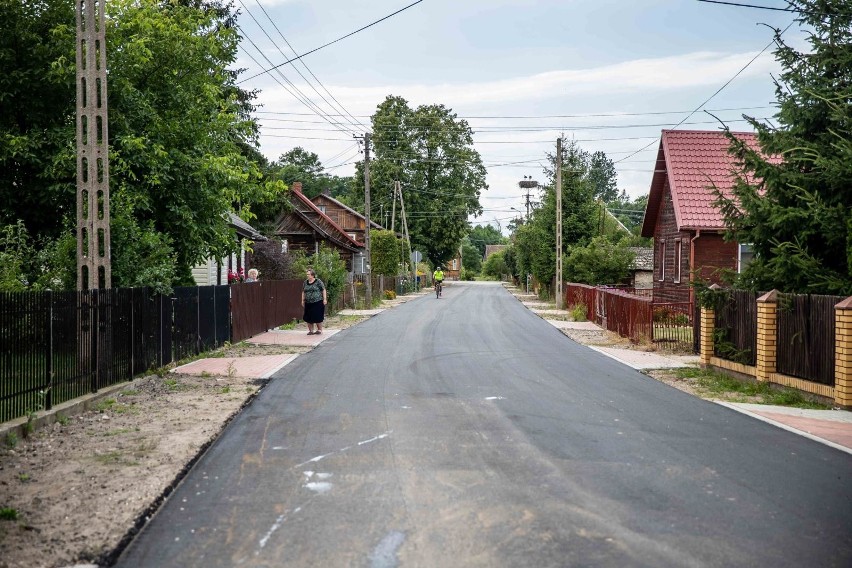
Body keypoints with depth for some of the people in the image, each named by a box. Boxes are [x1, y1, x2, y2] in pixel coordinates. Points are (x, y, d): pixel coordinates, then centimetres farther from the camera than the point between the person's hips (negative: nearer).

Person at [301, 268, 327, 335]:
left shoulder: (318, 281, -4)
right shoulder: (305, 282, 10)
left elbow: (323, 290, -3)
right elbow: (303, 292, 18)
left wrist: (324, 299, -9)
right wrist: (303, 300, 14)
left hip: (317, 302, -5)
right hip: (308, 303, 5)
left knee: (317, 317, -4)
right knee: (308, 317, 3)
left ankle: (319, 330, 9)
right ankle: (311, 330, 14)